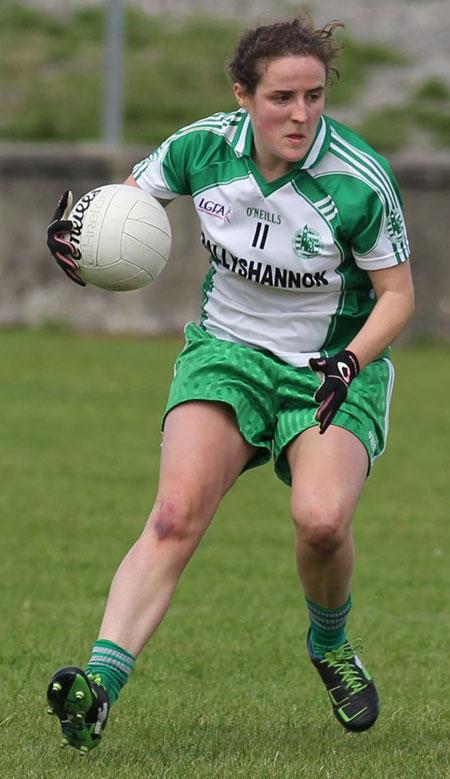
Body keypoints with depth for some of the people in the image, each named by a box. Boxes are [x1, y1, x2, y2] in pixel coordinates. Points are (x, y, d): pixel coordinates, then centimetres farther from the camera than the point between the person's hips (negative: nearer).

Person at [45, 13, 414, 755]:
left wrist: (349, 363, -24)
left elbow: (396, 294, -8)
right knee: (177, 513, -22)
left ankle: (330, 643, 7)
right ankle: (99, 683, -33)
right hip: (228, 352, 2)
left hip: (334, 370, -2)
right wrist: (79, 216, -12)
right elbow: (130, 193, 10)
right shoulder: (203, 146, -10)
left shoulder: (359, 181, -19)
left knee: (321, 520, -26)